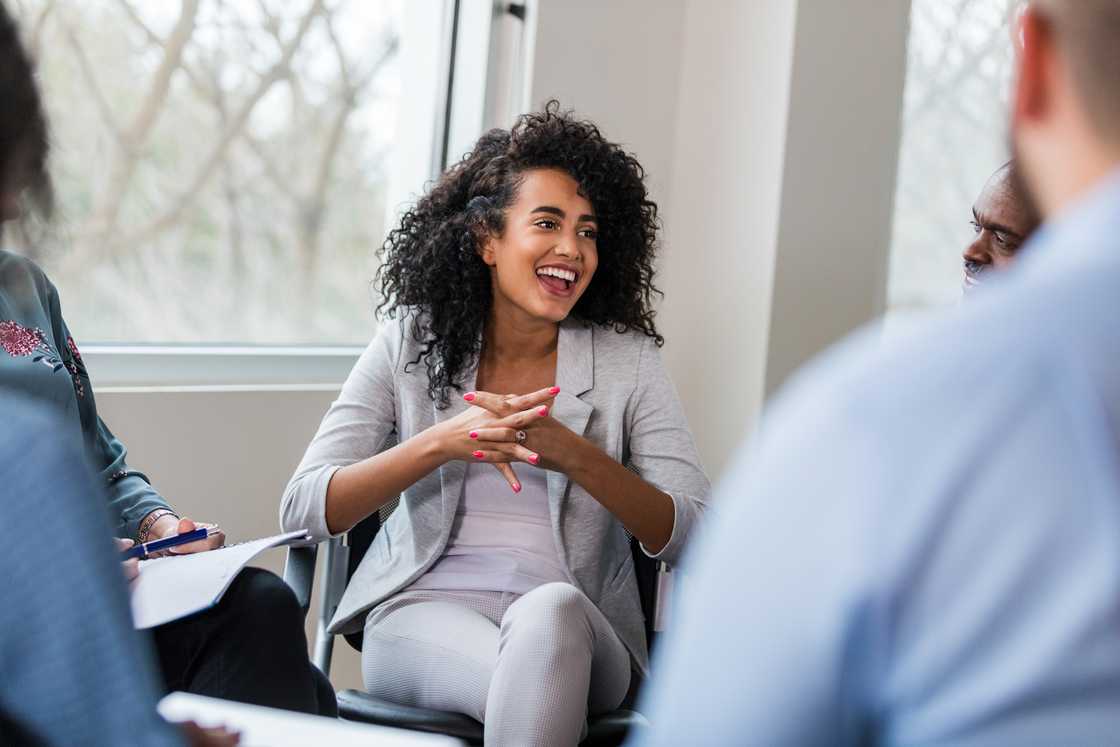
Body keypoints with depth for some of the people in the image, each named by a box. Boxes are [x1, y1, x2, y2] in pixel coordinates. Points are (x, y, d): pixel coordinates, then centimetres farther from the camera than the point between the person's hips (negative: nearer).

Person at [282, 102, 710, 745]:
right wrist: (438, 444, -17)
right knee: (531, 687, -37)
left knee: (550, 608, -37)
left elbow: (696, 539, -4)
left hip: (574, 629, 2)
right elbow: (305, 508, -2)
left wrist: (575, 455, -19)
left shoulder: (627, 362, 6)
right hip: (421, 614, -1)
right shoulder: (413, 344, 7)